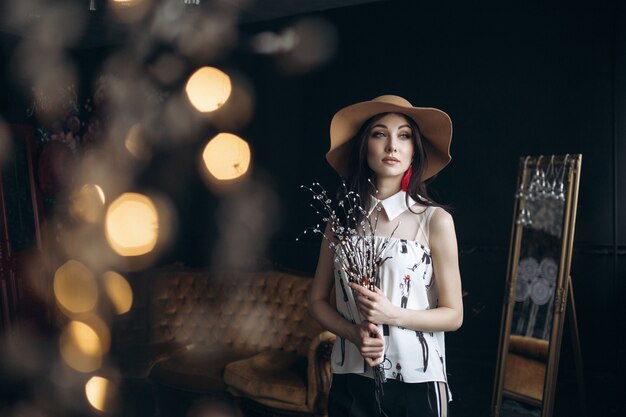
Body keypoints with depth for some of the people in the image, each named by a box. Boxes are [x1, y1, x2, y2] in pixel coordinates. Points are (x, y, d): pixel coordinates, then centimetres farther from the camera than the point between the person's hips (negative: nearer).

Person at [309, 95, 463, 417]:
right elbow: (318, 300, 6)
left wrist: (393, 314, -21)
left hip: (416, 381, -2)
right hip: (350, 381, 3)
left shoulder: (435, 220, -8)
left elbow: (453, 314, -5)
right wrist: (353, 333, -13)